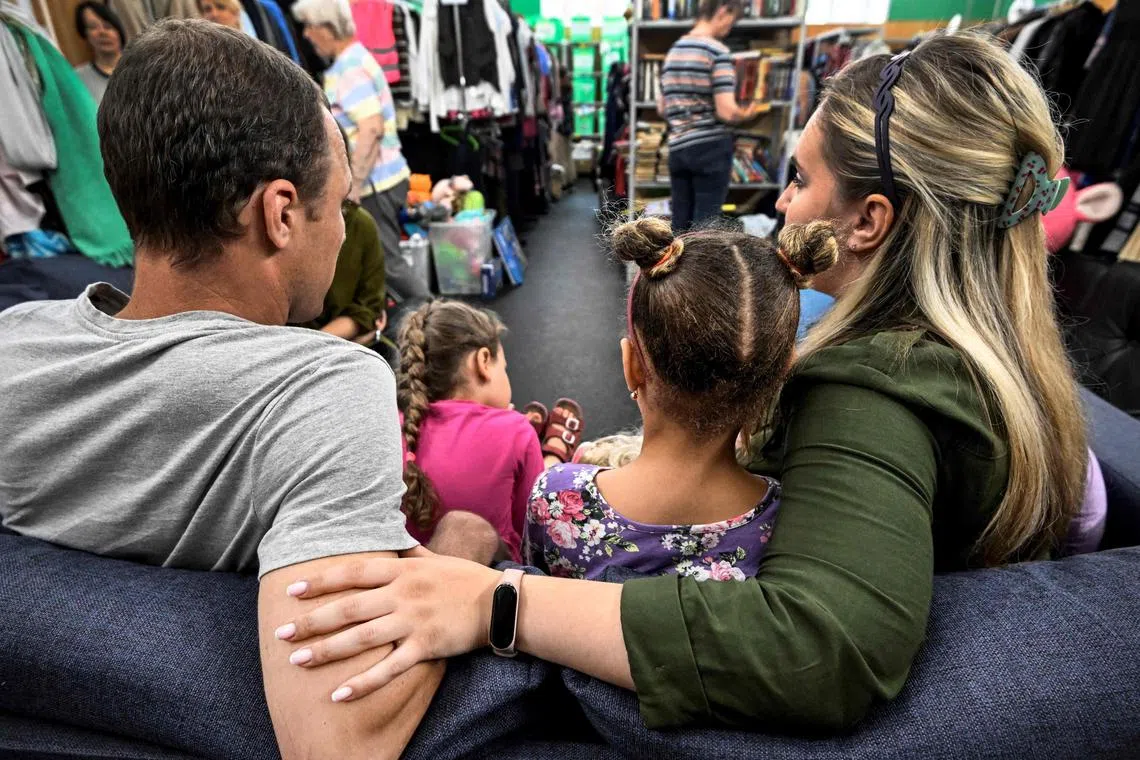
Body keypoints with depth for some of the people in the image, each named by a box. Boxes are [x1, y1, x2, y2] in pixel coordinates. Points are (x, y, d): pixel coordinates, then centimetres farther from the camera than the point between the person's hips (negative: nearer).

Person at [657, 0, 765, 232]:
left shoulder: (673, 51, 14)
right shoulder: (717, 51, -8)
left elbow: (662, 108, 17)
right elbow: (726, 112, -15)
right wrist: (748, 113, 5)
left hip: (678, 148, 7)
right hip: (711, 147, -6)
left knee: (680, 225, 10)